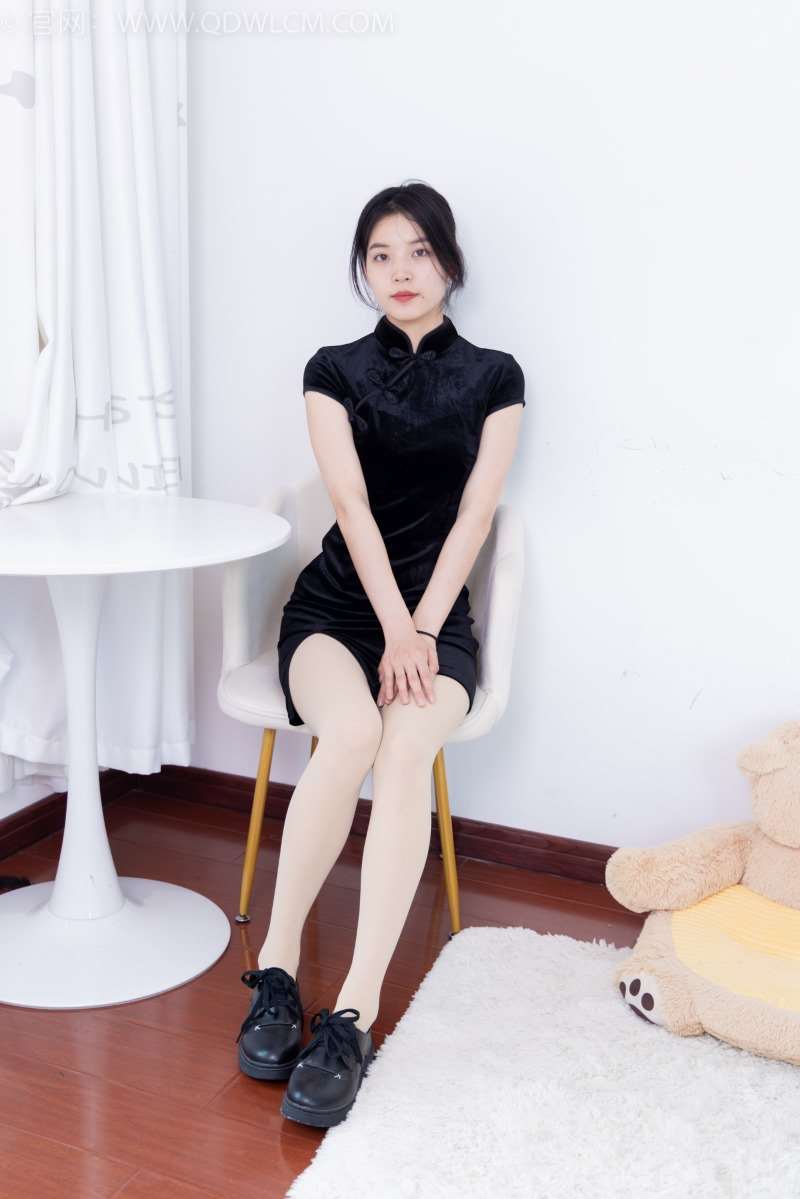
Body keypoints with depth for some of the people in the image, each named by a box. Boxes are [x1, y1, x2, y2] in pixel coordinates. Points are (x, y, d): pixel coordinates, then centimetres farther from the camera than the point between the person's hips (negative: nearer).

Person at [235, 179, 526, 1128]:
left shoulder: (493, 378, 7)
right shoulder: (334, 371, 7)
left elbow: (472, 518, -1)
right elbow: (352, 507, -5)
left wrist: (422, 633, -12)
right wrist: (392, 630, -16)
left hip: (439, 611, 0)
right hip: (337, 603, 0)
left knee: (407, 745, -31)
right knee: (351, 730, -32)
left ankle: (353, 1016, -31)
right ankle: (276, 971, -19)